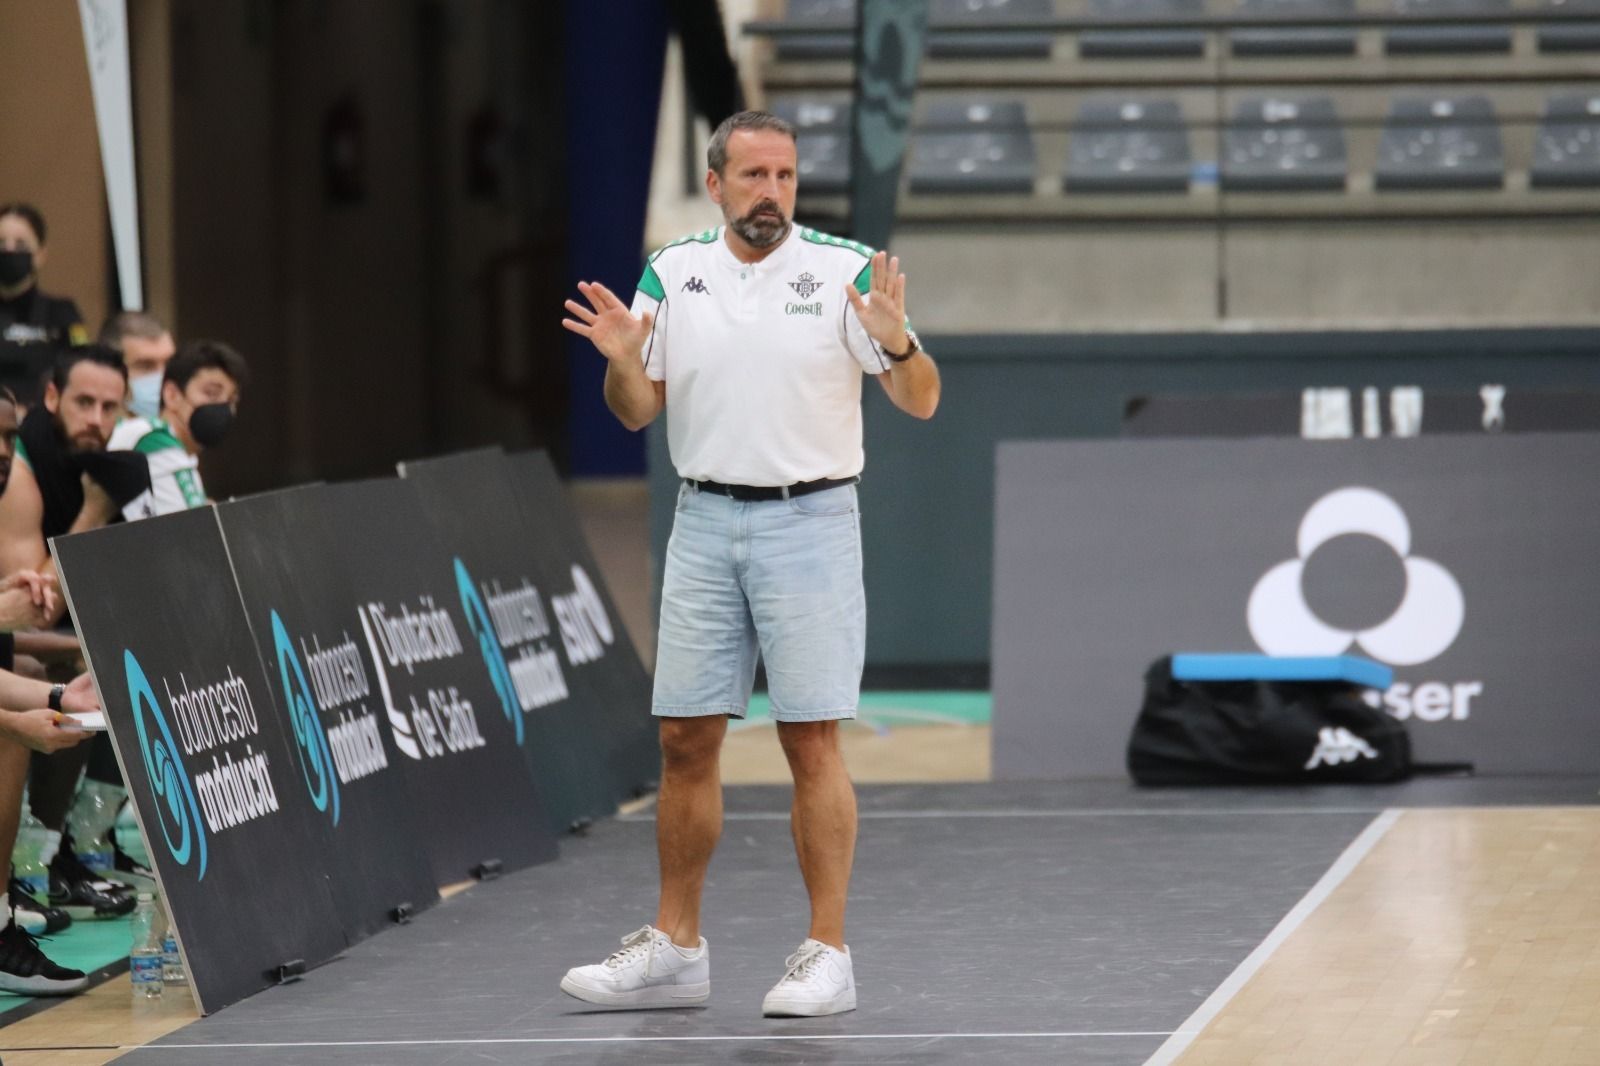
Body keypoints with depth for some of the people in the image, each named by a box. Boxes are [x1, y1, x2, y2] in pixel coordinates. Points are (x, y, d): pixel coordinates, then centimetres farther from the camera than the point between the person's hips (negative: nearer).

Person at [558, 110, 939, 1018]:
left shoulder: (845, 270, -4)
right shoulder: (672, 272, 6)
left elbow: (921, 402, -6)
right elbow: (638, 411, 9)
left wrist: (898, 342, -27)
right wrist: (622, 358, -12)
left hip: (810, 524, -4)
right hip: (705, 524, 4)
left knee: (813, 740, -4)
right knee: (686, 740, 6)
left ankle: (828, 954, 0)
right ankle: (676, 949, 15)